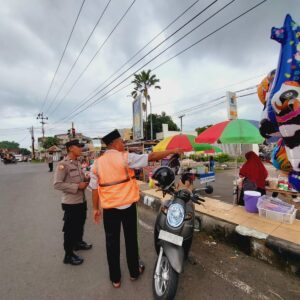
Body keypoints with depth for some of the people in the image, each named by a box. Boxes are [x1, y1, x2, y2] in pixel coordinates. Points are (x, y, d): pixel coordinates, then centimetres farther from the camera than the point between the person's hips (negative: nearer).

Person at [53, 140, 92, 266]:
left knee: (80, 225, 25)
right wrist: (77, 186, -24)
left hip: (81, 200, 8)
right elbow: (57, 184, -23)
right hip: (71, 203, -8)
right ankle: (68, 255, 28)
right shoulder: (63, 165, -19)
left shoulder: (78, 163, 6)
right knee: (70, 229, 8)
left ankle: (78, 243, 49)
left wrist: (86, 179, -4)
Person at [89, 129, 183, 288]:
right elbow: (151, 157, -15)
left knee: (112, 243, 17)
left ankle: (115, 278, 33)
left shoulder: (97, 163, -3)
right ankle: (134, 271, 38)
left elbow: (95, 189, 0)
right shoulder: (126, 157, -14)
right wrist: (172, 151, -6)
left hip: (109, 208, 2)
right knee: (131, 239, 18)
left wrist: (96, 208, 11)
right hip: (128, 206, -2)